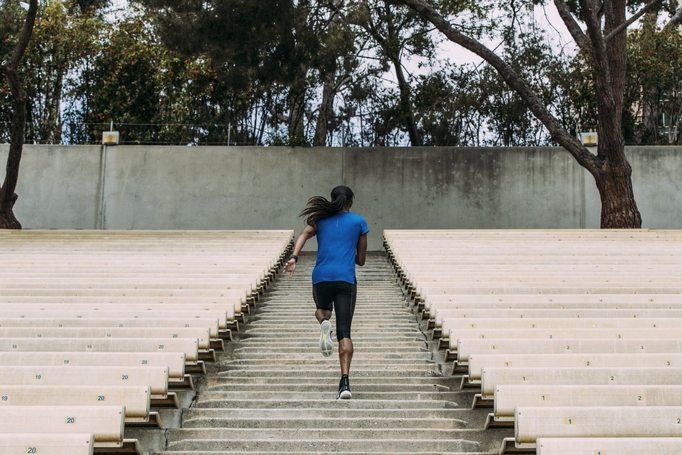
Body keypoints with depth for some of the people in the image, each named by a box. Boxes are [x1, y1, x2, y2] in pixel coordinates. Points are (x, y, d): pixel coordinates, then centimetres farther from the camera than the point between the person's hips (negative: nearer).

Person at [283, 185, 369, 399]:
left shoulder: (320, 220, 14)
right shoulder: (359, 222, 12)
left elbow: (303, 235, -7)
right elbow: (361, 260, 14)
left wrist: (293, 258, -18)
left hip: (321, 277, 1)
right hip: (346, 279, -1)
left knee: (322, 309, 33)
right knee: (344, 332, -3)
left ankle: (324, 322, -4)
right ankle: (345, 382, -17)